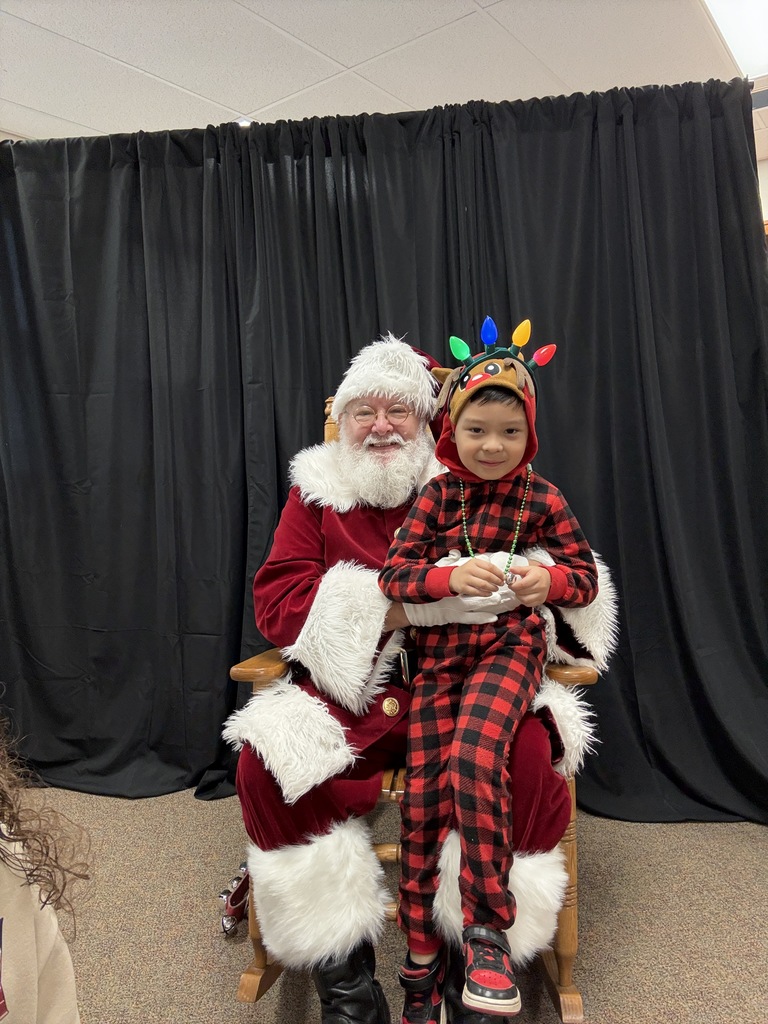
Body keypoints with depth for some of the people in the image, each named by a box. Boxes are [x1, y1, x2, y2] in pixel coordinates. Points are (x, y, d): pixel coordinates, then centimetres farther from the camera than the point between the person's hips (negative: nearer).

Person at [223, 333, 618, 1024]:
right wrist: (390, 607, -16)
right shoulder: (315, 492, 7)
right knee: (265, 759, -24)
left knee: (529, 747, -28)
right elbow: (275, 603, -3)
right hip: (346, 695, 1)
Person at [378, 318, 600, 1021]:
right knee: (423, 796, -2)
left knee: (474, 758, -30)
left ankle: (488, 925, -9)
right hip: (439, 653, 2)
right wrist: (450, 576, -22)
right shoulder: (437, 496, 3)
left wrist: (550, 579, -17)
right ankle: (422, 953, 19)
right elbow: (393, 576, -2)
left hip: (509, 647, -2)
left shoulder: (543, 500, 2)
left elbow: (587, 578, 6)